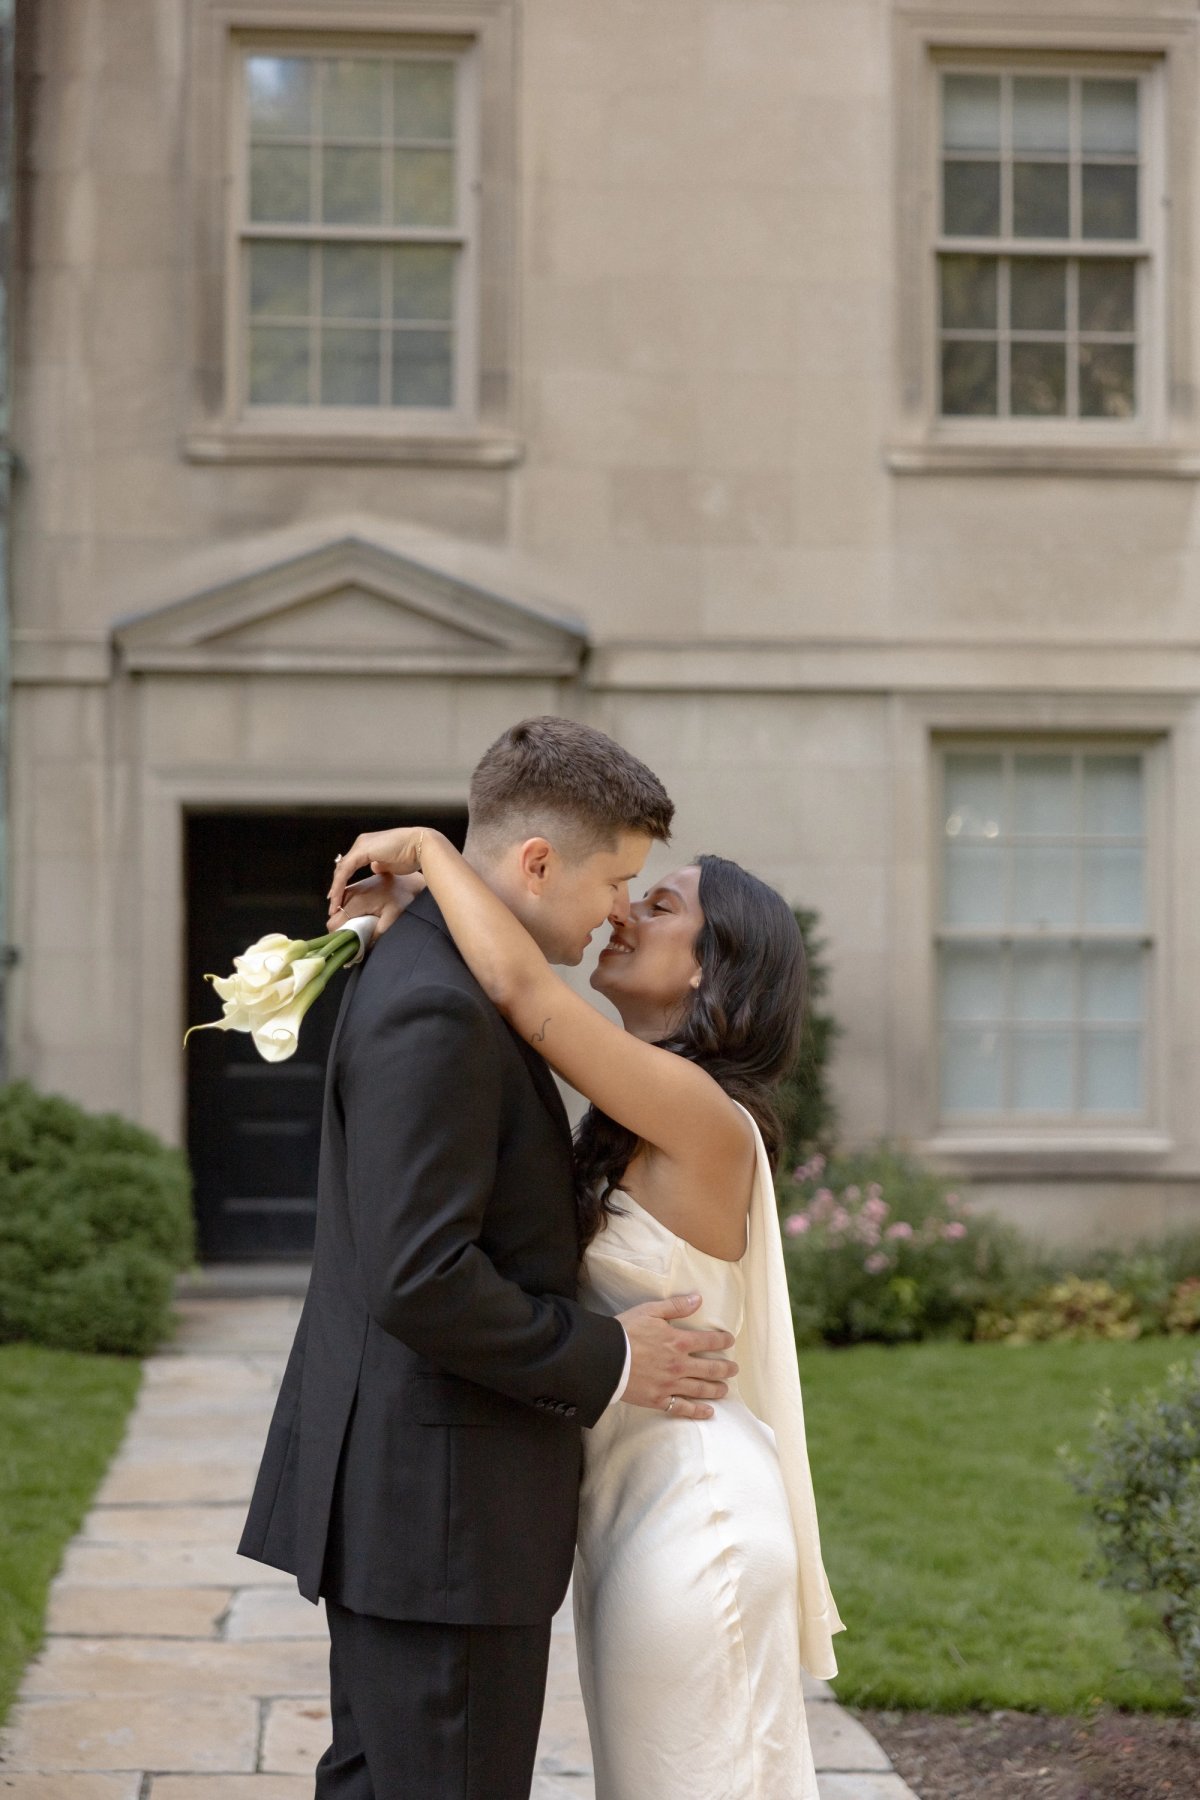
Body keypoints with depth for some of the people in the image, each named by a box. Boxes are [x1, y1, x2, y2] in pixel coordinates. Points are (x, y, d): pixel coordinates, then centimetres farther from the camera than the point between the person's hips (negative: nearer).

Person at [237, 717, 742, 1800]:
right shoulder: (434, 1010, -21)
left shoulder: (435, 977, 12)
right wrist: (606, 1363, -14)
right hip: (440, 1507, -11)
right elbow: (421, 1284, -25)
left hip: (395, 1494, 11)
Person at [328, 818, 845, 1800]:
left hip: (690, 1508, -9)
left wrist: (428, 848, -16)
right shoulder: (632, 1126, 9)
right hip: (638, 1497, 9)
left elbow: (520, 983, -30)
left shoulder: (703, 1115, -19)